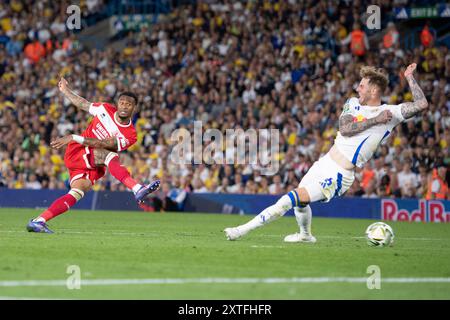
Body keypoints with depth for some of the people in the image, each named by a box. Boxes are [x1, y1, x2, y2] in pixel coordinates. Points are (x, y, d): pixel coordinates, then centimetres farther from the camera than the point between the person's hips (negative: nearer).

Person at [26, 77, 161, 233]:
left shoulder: (130, 136, -8)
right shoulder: (106, 109, 0)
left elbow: (102, 144, -19)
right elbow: (83, 104, 20)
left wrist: (74, 138, -25)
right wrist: (65, 90, 24)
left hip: (93, 167, 2)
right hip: (76, 152, -2)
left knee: (76, 194, -14)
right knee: (110, 156, -28)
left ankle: (37, 221, -9)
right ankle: (138, 190, -48)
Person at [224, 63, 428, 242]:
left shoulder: (390, 112, -5)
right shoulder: (353, 103, 7)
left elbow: (421, 105, -13)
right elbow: (344, 128, -10)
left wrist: (409, 77, -10)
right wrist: (375, 120, -16)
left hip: (338, 175, -7)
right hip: (325, 162, 7)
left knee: (290, 199, -15)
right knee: (300, 201, 25)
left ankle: (243, 230, -12)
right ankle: (305, 235, 54)